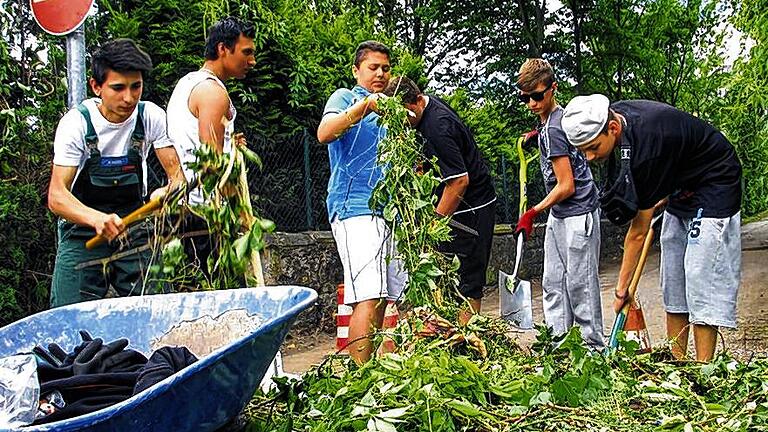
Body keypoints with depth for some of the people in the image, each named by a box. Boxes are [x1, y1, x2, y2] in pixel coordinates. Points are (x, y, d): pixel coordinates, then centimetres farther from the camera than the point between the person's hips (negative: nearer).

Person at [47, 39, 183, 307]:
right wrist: (97, 219, -42)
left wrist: (169, 193, -33)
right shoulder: (77, 123, -15)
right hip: (82, 230, -2)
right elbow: (56, 196, -22)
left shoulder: (152, 117, -8)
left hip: (135, 229, 2)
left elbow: (177, 174, -8)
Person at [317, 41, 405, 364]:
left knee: (386, 297, 6)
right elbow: (324, 133, -18)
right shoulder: (345, 98, 5)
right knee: (368, 299, -17)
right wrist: (364, 108, -30)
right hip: (354, 208, -8)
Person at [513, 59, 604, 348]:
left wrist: (533, 213, -10)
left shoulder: (554, 129, -20)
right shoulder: (547, 121, 9)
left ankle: (594, 348, 5)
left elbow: (566, 186, -19)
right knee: (553, 283, 10)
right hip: (559, 216, 10)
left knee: (580, 285, -4)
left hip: (578, 215, -10)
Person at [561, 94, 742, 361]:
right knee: (673, 284, 5)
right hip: (682, 187, 9)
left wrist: (621, 289, -22)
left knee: (700, 278, -15)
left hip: (714, 187, -9)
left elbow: (638, 231, -29)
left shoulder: (646, 143, -37)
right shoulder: (614, 113, -13)